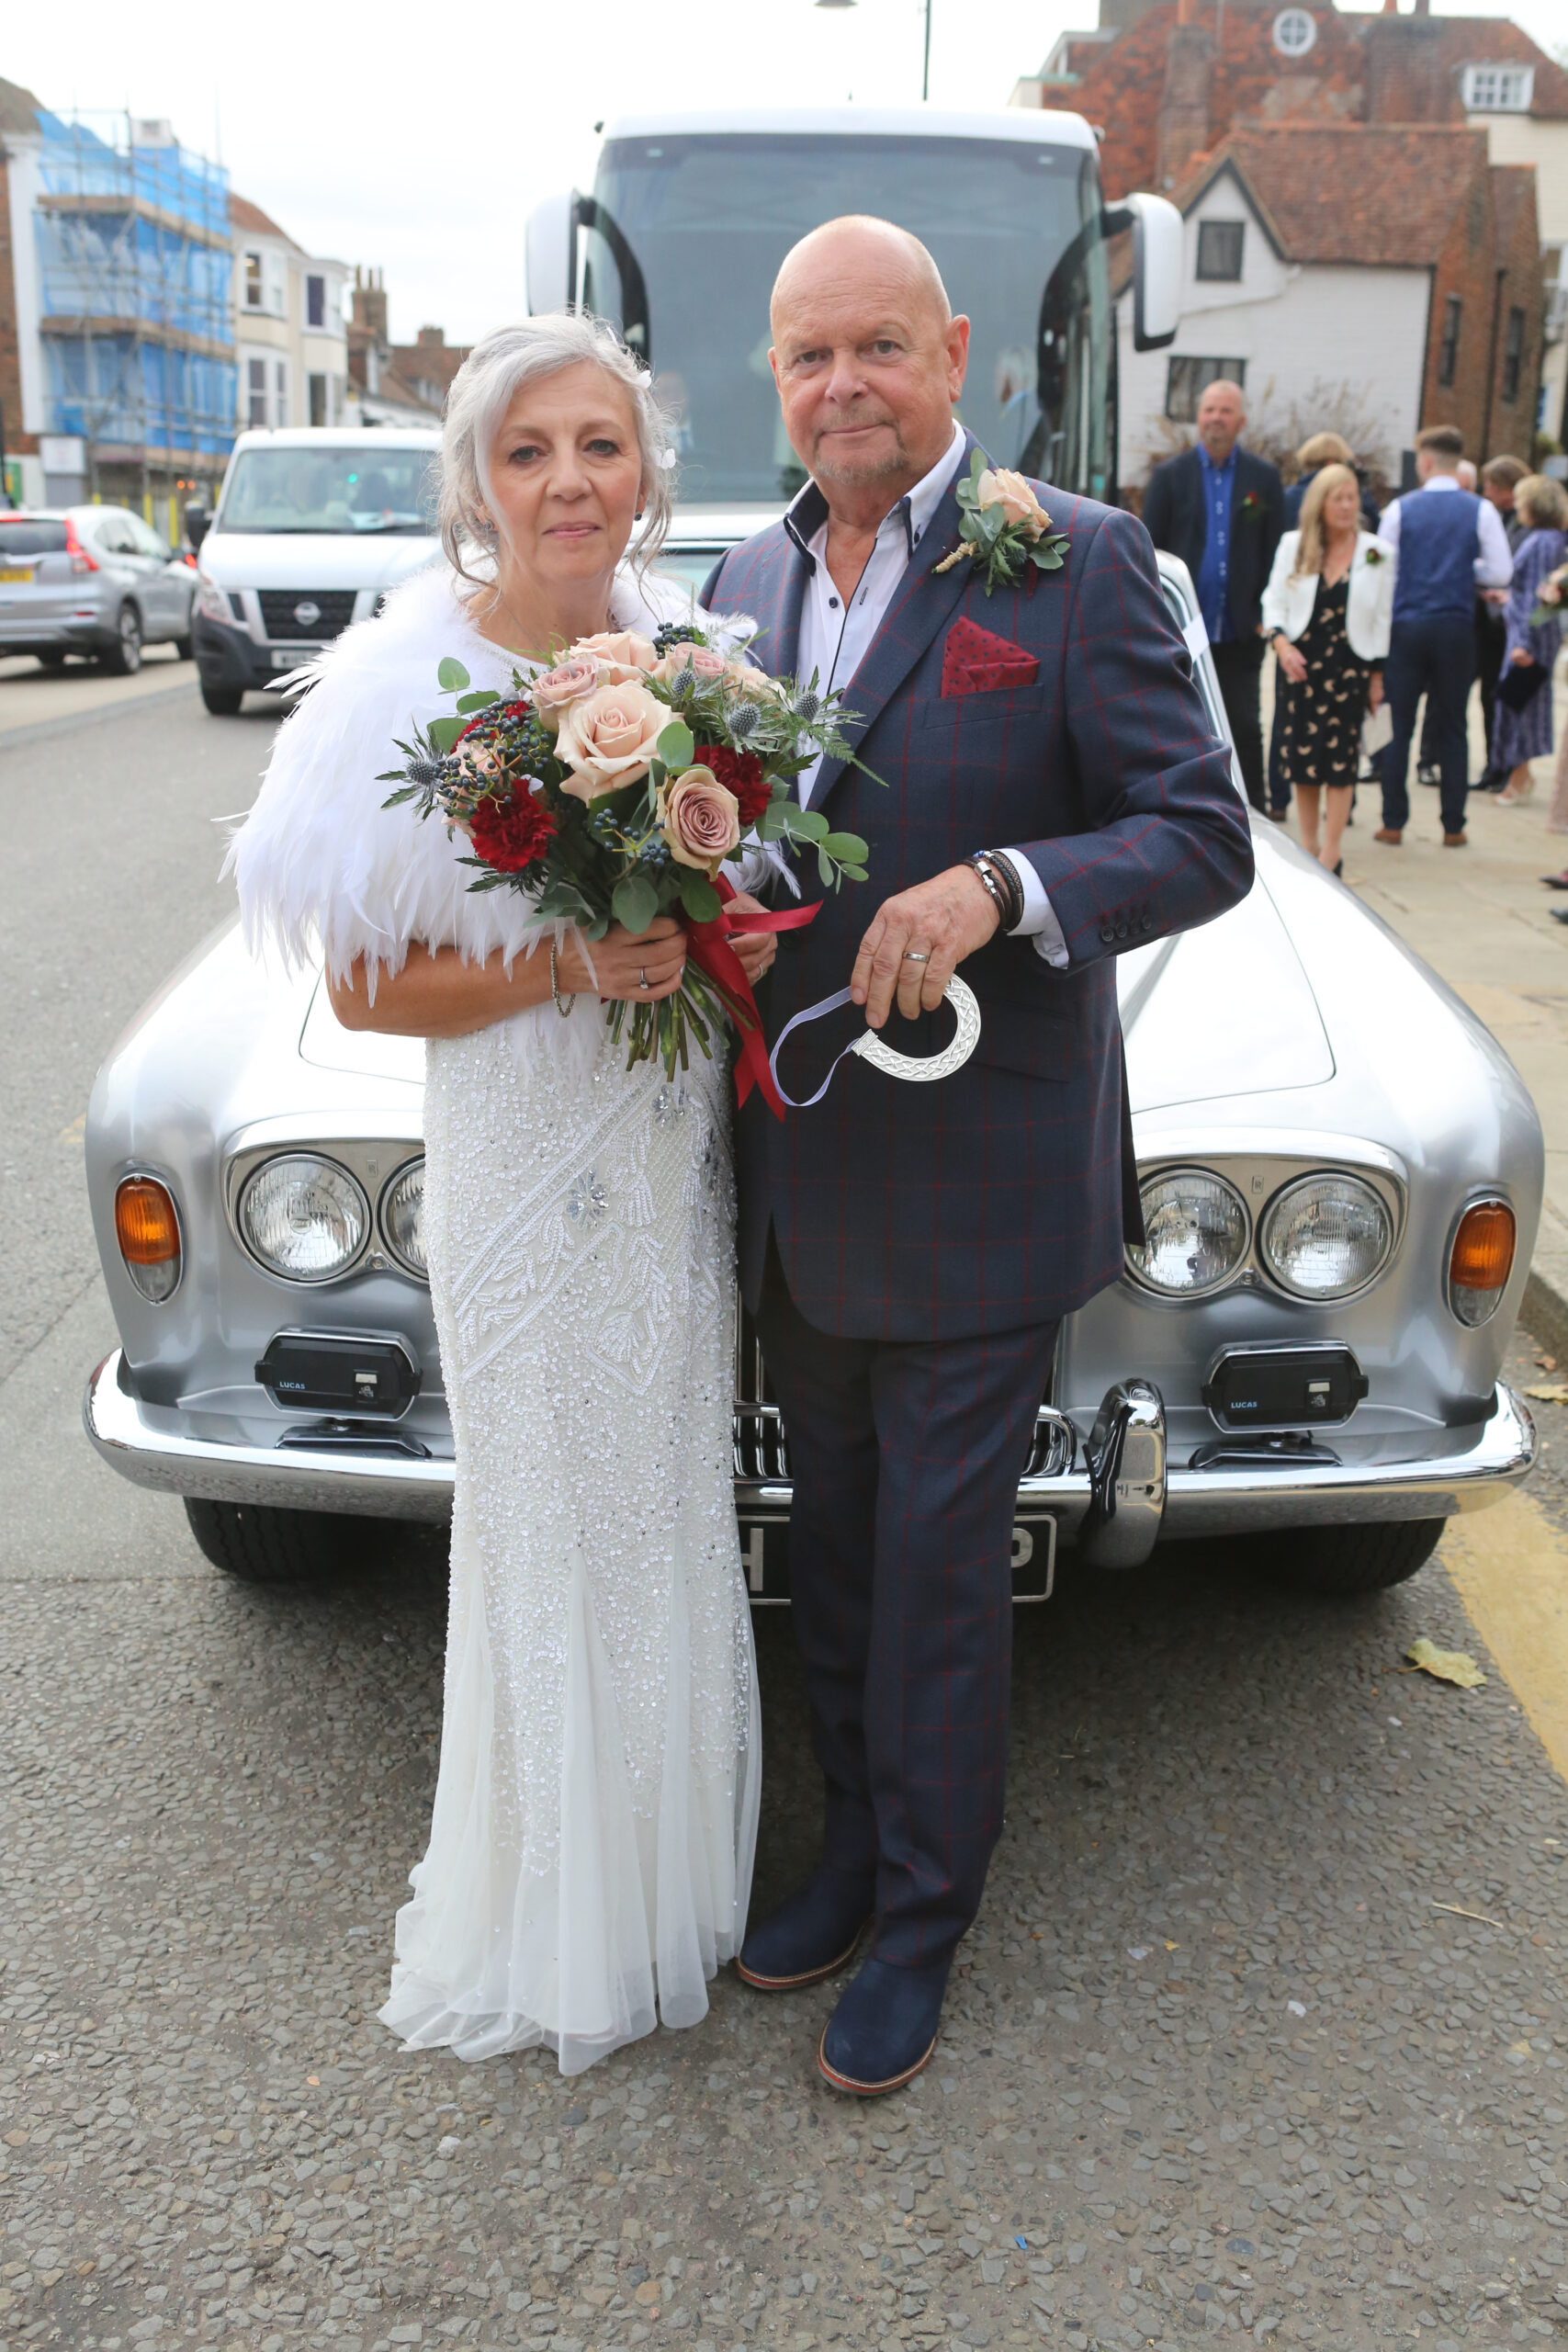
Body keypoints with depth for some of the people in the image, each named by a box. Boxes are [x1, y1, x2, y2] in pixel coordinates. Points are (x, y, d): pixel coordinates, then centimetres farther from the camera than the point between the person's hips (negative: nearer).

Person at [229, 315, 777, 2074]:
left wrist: (729, 938, -7)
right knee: (557, 1530, 8)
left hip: (681, 1154, 6)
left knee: (676, 1514, 18)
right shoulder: (412, 684, -14)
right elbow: (369, 990, -13)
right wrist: (564, 969, -25)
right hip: (528, 1168, -5)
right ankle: (555, 1925, 32)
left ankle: (669, 1852, 42)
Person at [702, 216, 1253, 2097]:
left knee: (938, 1567, 7)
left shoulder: (1081, 561, -9)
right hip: (792, 1183, 6)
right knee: (832, 1551, 19)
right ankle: (854, 1846, 40)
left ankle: (921, 1919, 28)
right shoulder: (747, 577, 9)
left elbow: (1203, 837, -12)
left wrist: (998, 888, -28)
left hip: (973, 1188, -5)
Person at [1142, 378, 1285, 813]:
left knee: (1245, 728, 1)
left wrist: (1267, 614, -2)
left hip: (1240, 631, 0)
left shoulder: (1264, 479, 7)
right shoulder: (1169, 475, 5)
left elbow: (1275, 552, 7)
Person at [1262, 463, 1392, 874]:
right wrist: (1280, 642, -12)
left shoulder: (1376, 553, 2)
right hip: (1300, 666, 1)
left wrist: (1378, 674, 4)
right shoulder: (1293, 545, 4)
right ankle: (1308, 846, 16)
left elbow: (1381, 619, 5)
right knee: (1301, 761, 3)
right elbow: (1274, 600, 6)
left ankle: (1330, 853, 3)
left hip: (1349, 668, -1)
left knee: (1339, 762, -3)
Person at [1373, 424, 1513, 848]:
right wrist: (1465, 569, 13)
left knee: (1398, 727, 6)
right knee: (1452, 729, 8)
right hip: (1457, 629, 1)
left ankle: (1393, 823, 5)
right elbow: (1501, 574, -4)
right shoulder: (1481, 511, -2)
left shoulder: (1400, 509, -3)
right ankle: (1453, 826, 9)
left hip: (1406, 627, -1)